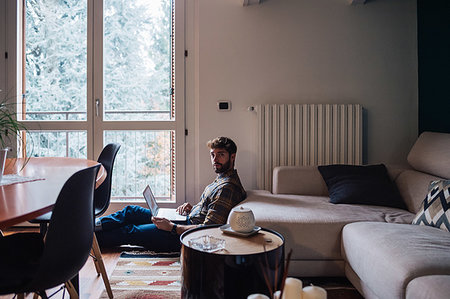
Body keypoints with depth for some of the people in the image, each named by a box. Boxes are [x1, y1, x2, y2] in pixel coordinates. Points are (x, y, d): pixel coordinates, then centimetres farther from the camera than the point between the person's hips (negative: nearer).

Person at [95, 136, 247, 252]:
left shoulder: (227, 188, -23)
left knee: (129, 232, -1)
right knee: (130, 211, 10)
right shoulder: (222, 178, 9)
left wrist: (171, 227, -21)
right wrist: (191, 208, 4)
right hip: (188, 222, 10)